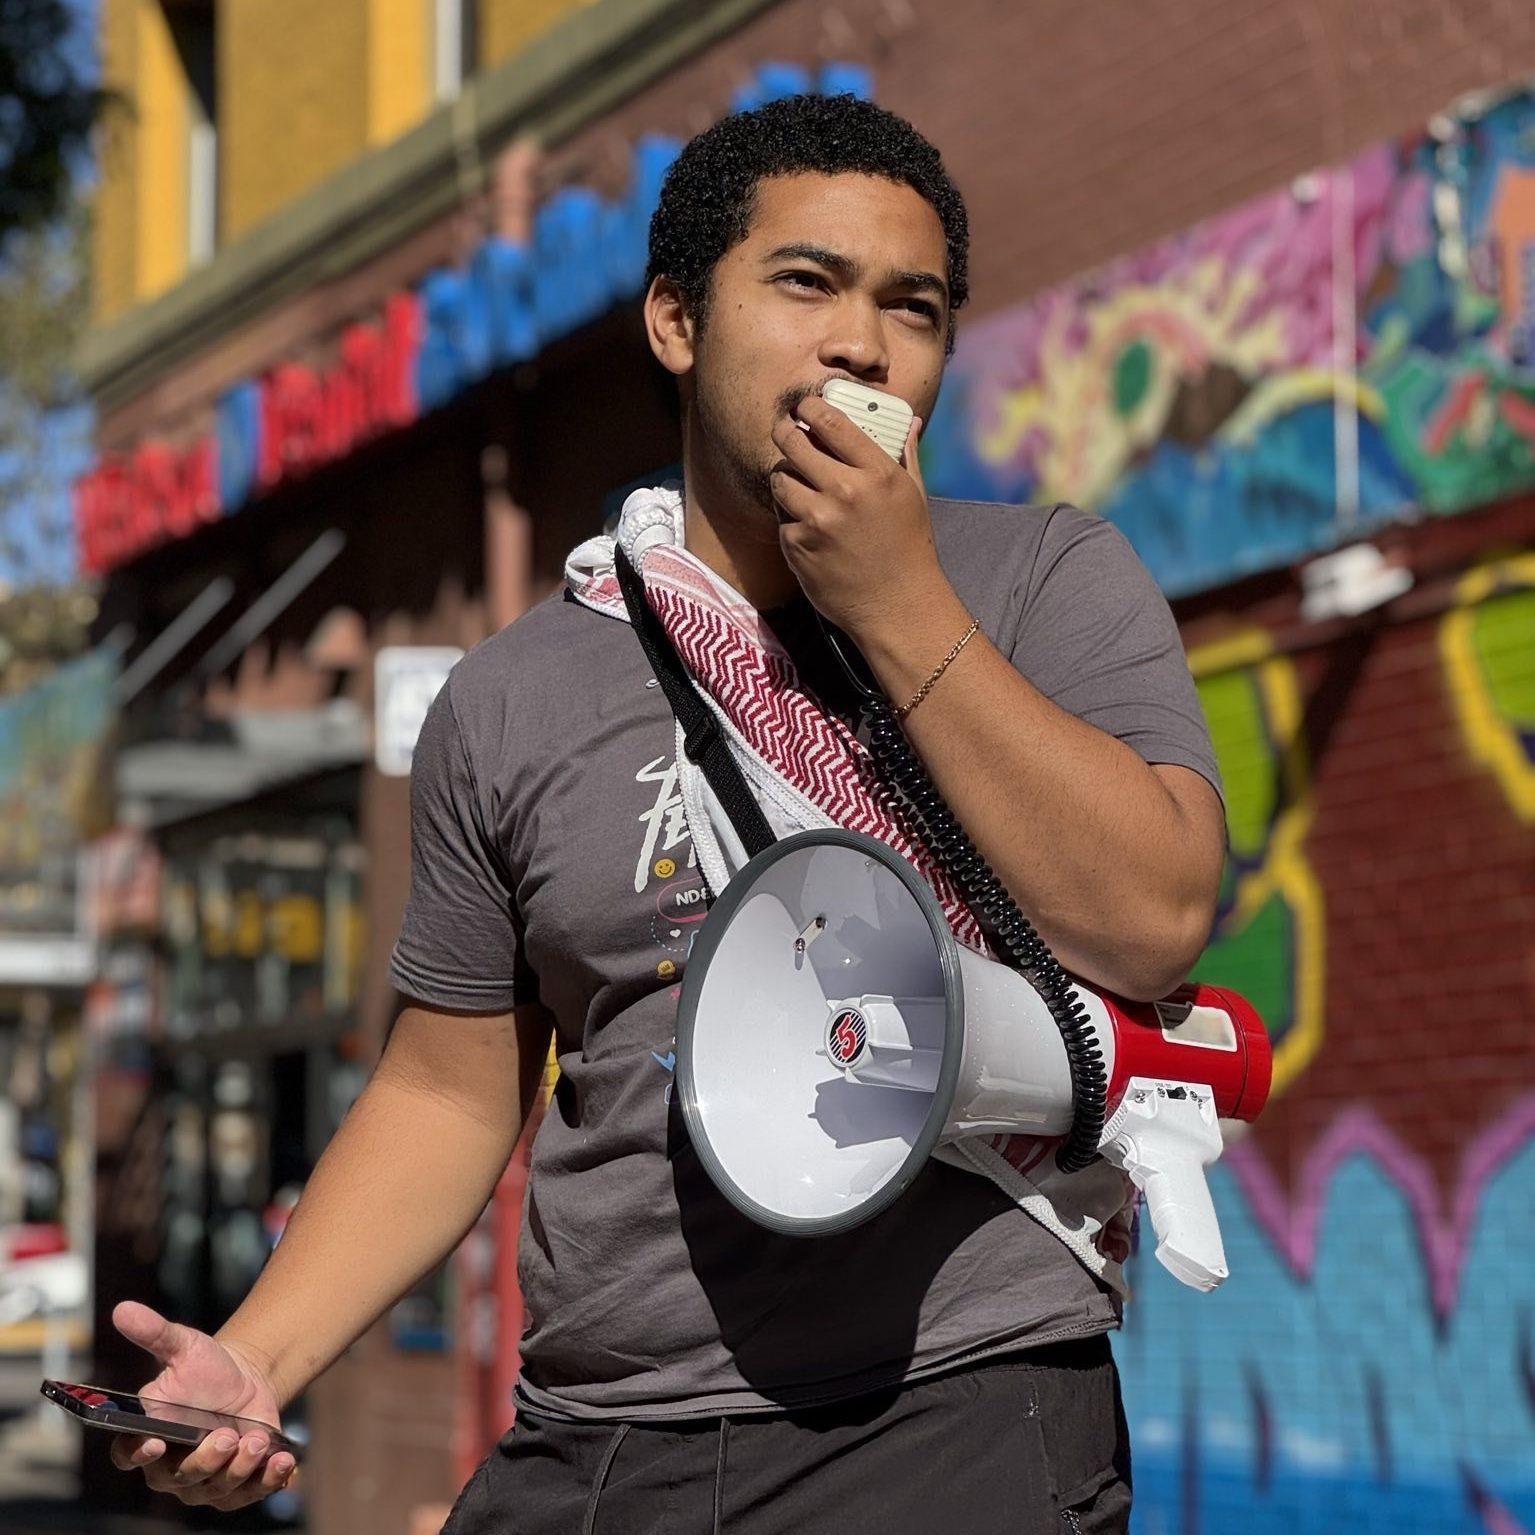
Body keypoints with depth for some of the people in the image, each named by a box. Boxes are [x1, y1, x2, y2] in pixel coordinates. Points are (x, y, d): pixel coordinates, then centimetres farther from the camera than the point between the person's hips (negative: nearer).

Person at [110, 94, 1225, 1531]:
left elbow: (1149, 923, -12)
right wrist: (251, 1361, -1)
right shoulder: (511, 699, 8)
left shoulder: (1051, 582, 3)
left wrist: (902, 609, -11)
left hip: (955, 1416, -2)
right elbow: (449, 1094, 12)